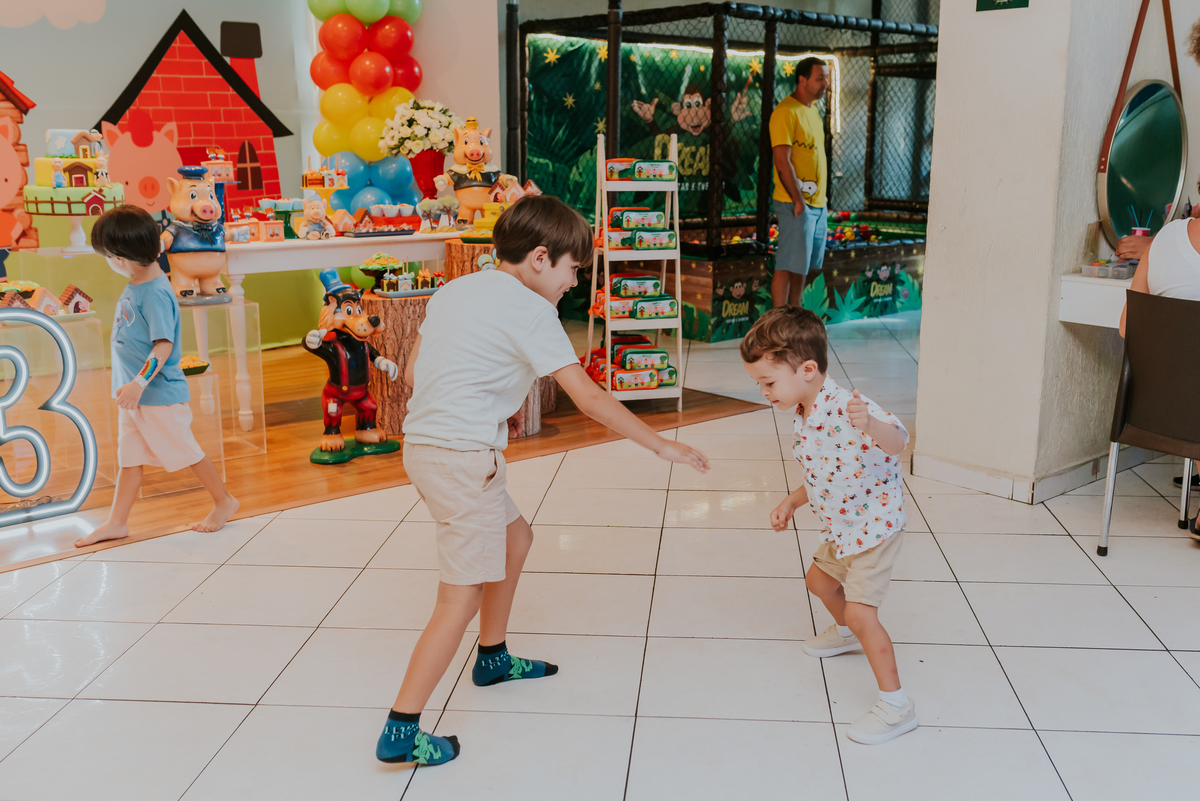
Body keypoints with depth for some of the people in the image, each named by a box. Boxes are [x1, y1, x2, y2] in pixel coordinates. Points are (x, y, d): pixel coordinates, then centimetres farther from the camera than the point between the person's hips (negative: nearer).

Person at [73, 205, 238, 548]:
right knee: (129, 458, 13)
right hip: (133, 393, 9)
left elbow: (163, 346, -26)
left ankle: (224, 501, 22)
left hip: (159, 394, -9)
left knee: (185, 452, 5)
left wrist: (139, 384, -31)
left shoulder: (155, 293, -22)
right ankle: (116, 523, 20)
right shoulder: (135, 286, 6)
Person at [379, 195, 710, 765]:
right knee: (462, 598, -4)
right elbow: (589, 399, -15)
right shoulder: (530, 311, -12)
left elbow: (413, 372, 16)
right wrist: (663, 447, -8)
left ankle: (493, 658, 40)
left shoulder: (454, 290, 13)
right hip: (461, 456, -9)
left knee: (515, 537, 25)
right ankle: (400, 733, -2)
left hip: (423, 441, 10)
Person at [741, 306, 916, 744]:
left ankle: (896, 705, -2)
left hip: (875, 527, -10)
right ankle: (847, 634, 58)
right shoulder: (804, 421, 2)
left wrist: (870, 424, -63)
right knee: (819, 579, 28)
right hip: (842, 528, 10)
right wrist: (792, 502, 6)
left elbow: (897, 442, -43)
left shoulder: (846, 408, -29)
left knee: (860, 610, -14)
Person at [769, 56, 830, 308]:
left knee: (803, 265, 14)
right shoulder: (786, 112, -13)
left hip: (817, 202, 9)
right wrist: (799, 201, -20)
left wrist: (820, 198, 17)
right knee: (787, 267, -7)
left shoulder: (813, 110, 16)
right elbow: (782, 162, -19)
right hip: (795, 204, -9)